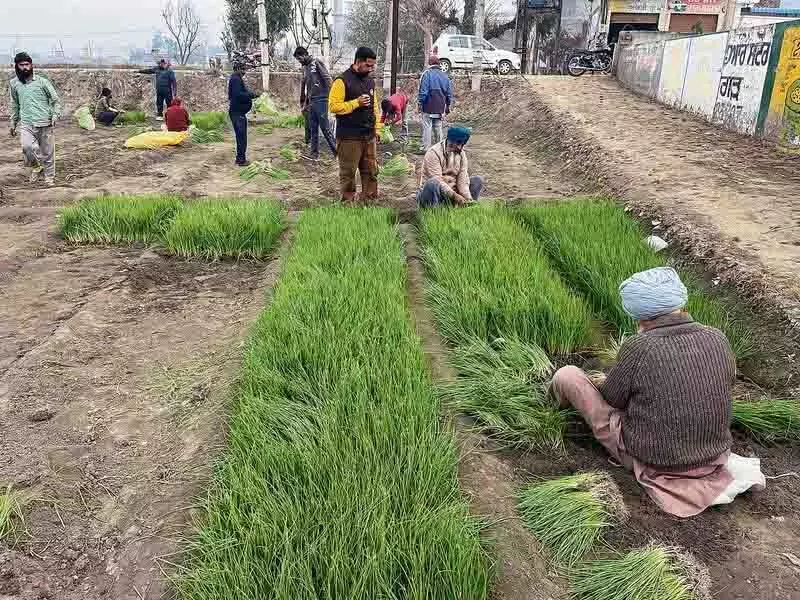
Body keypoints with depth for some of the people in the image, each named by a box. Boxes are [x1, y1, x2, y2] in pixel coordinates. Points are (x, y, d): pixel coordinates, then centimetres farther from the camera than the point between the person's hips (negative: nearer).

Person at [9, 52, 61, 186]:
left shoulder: (42, 81, -1)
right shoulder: (14, 84, 9)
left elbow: (55, 100, 3)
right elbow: (15, 104, 21)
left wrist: (55, 115, -11)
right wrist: (13, 123, 21)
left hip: (44, 124, -1)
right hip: (26, 124, 2)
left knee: (47, 152, 3)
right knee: (27, 146, -22)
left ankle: (49, 178, 20)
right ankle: (36, 166, 6)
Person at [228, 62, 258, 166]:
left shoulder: (238, 79, 19)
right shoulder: (235, 79, -13)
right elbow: (237, 95, -24)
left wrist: (250, 95, 9)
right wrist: (251, 95, -18)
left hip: (239, 112, 11)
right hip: (237, 112, -11)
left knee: (241, 136, 15)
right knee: (241, 136, -8)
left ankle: (240, 158, 22)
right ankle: (241, 159, -4)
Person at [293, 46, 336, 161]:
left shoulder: (316, 63, -6)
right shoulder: (305, 68, 18)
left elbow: (328, 79, -12)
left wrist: (329, 97, -16)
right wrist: (304, 102, 22)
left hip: (321, 100, -8)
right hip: (311, 101, 8)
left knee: (325, 127, -7)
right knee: (313, 128, 8)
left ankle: (336, 150, 1)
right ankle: (314, 152, 13)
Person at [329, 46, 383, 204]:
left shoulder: (370, 81, 15)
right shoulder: (342, 81, -8)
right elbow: (334, 106, -14)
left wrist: (377, 128, 14)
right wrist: (356, 103, -19)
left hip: (369, 136, 7)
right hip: (349, 137, -7)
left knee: (371, 171, 8)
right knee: (348, 173, -1)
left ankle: (370, 201, 17)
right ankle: (348, 202, 8)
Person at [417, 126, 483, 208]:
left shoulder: (461, 154, 2)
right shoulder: (434, 153, -17)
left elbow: (463, 179, -7)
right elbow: (436, 180, -26)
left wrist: (468, 199, -22)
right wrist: (454, 196, -34)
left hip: (452, 192, 6)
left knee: (477, 180, -4)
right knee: (433, 183, -38)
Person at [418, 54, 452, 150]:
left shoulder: (427, 74, -7)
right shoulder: (445, 75, 11)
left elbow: (423, 91, -12)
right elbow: (449, 93, 14)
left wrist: (420, 104, -7)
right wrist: (447, 107, 21)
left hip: (428, 107, -5)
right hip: (440, 108, 6)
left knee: (427, 127, -3)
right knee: (438, 128, 13)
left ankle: (426, 148, -5)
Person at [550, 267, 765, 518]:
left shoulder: (638, 348, -23)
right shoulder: (717, 339, -10)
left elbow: (612, 398, -8)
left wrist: (605, 383, 17)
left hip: (646, 458, -5)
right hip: (712, 456, 5)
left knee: (566, 375, 5)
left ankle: (565, 404, 39)